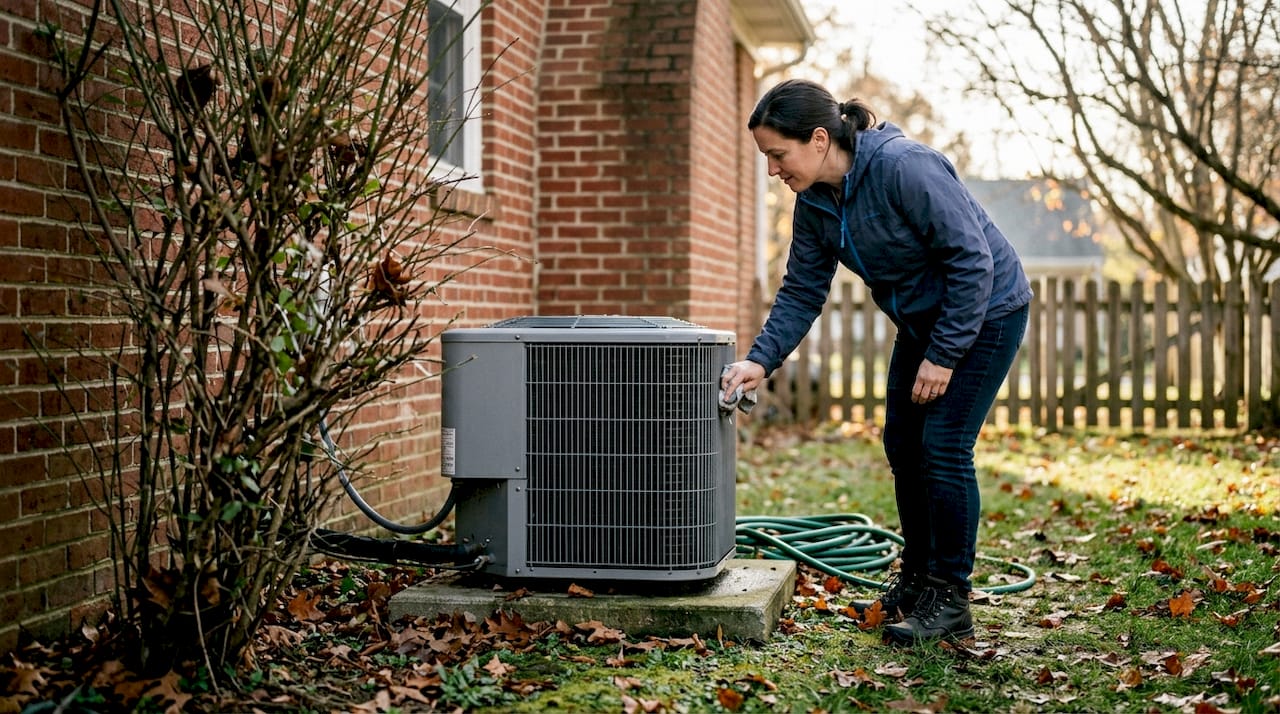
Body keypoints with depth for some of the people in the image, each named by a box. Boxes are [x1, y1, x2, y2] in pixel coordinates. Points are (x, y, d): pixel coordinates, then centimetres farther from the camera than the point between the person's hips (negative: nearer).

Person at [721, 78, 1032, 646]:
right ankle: (916, 580, 25)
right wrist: (761, 360, -14)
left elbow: (971, 261, -27)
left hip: (985, 312, -8)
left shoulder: (903, 167, -30)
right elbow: (801, 292, 0)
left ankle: (949, 602, -1)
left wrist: (943, 355, -24)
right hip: (923, 318, 8)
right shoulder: (814, 202, -5)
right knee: (903, 445, 9)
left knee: (943, 446, -11)